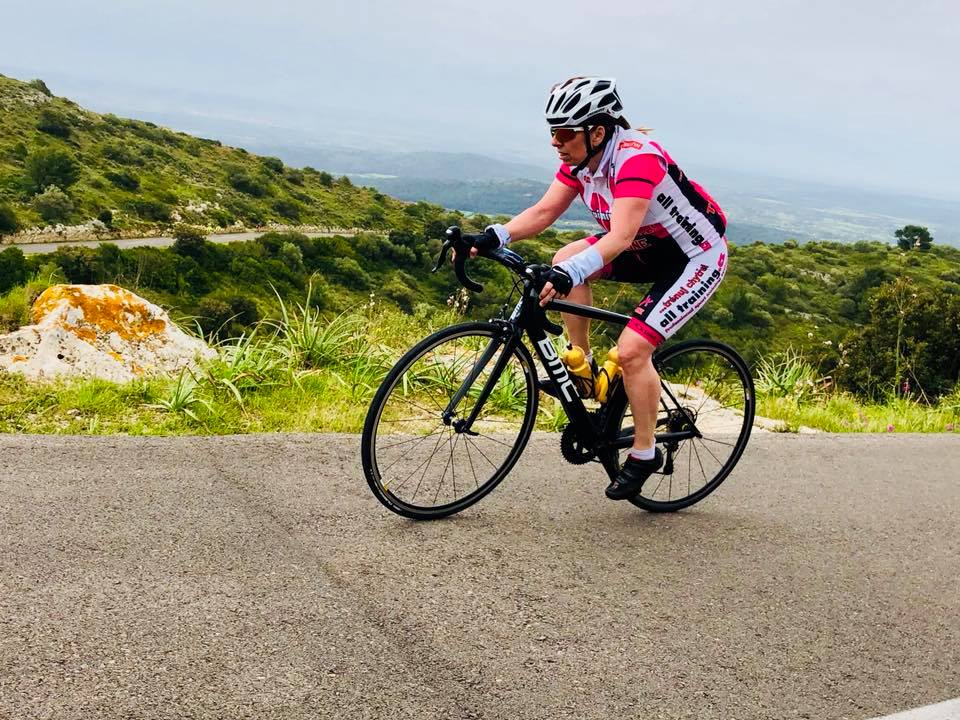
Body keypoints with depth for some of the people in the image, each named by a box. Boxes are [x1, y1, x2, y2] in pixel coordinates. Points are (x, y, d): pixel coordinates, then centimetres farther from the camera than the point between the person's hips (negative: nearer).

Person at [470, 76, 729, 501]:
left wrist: (568, 275, -55)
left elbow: (620, 237, -42)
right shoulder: (581, 158, -7)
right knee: (566, 259, -10)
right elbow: (544, 211, -10)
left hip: (697, 258, -8)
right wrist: (492, 237, -25)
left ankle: (644, 454, 2)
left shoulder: (637, 157, -31)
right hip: (650, 247, 8)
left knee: (631, 349, -18)